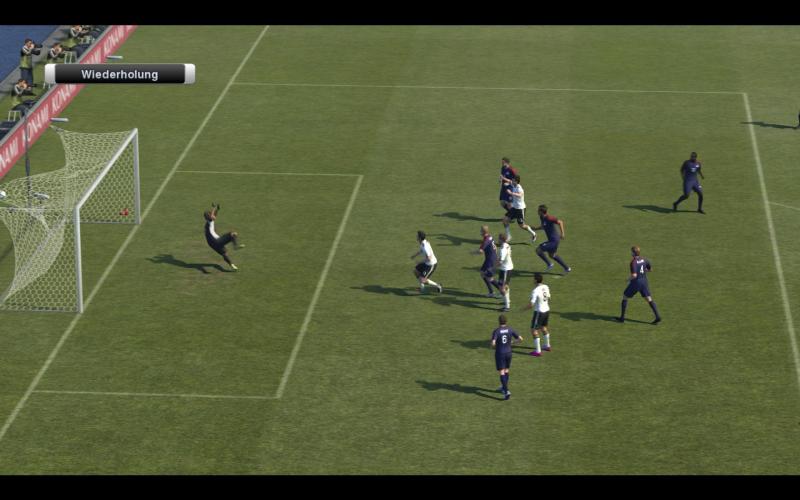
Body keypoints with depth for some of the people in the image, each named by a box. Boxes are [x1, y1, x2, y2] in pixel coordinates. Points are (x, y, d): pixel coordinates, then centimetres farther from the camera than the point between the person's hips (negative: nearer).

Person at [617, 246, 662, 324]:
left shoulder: (633, 262, -18)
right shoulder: (644, 259, 2)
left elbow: (634, 275, -27)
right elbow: (651, 270, 14)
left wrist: (629, 279, -6)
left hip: (636, 282, -5)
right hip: (644, 282, 6)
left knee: (625, 297, 13)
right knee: (649, 299, 5)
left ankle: (622, 317, 16)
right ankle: (657, 317, -9)